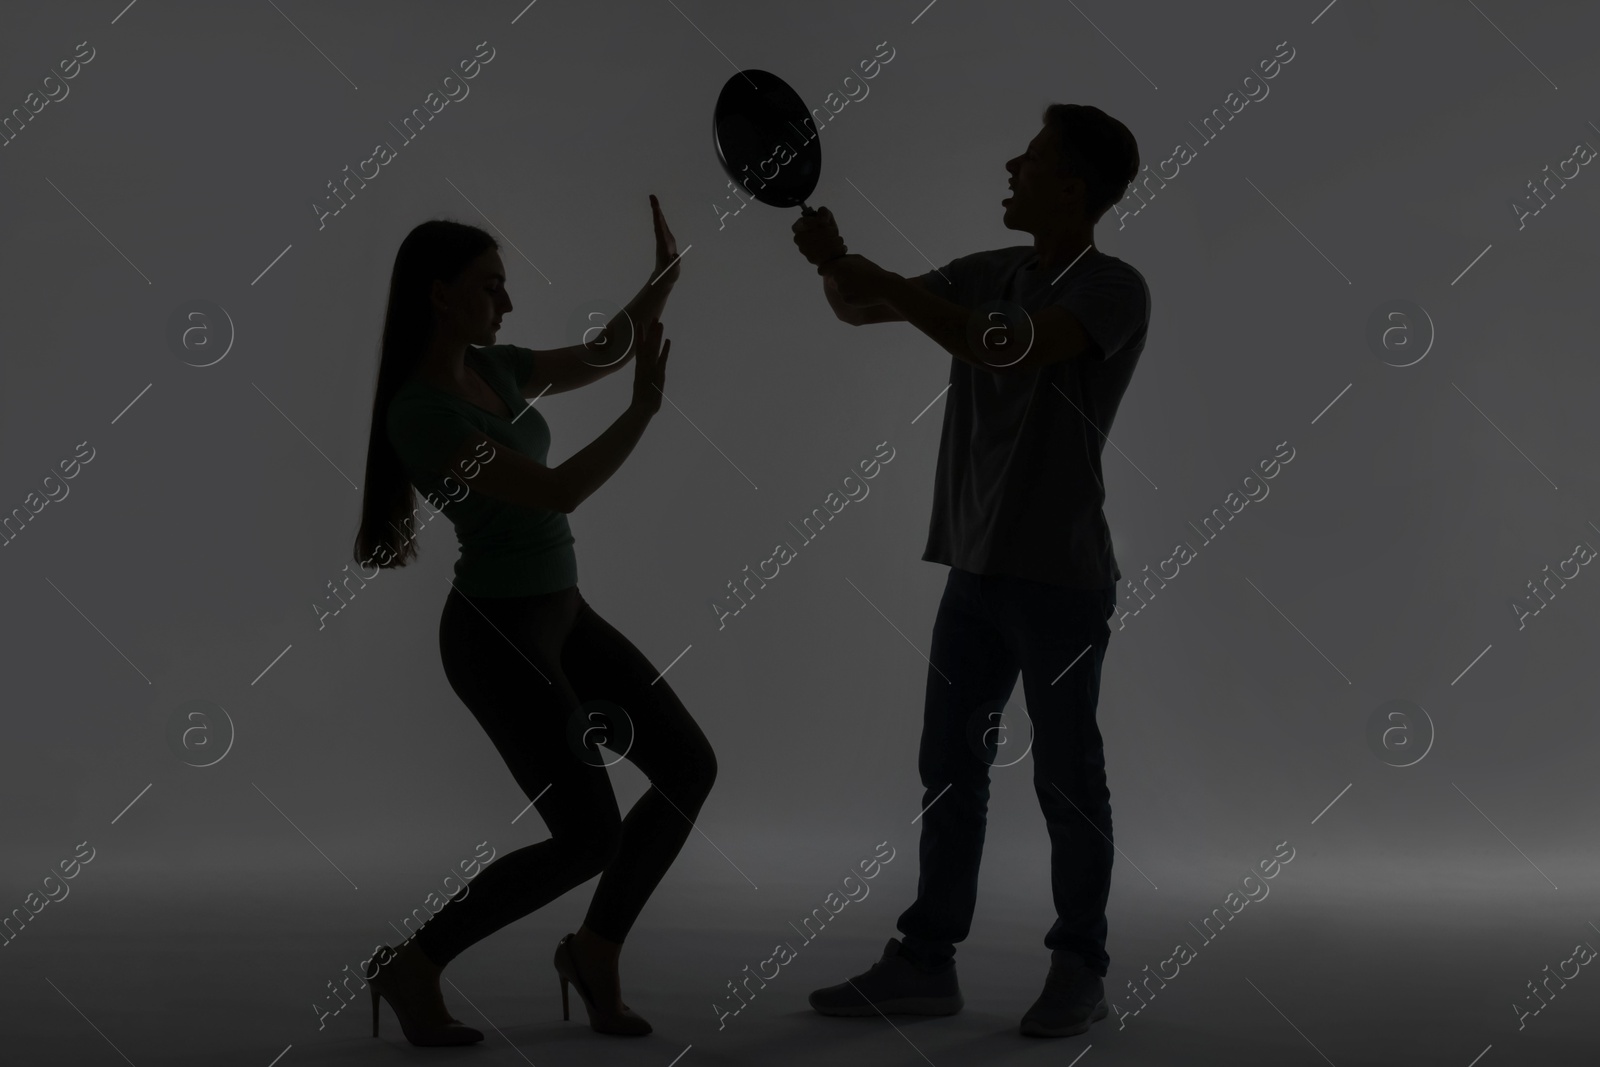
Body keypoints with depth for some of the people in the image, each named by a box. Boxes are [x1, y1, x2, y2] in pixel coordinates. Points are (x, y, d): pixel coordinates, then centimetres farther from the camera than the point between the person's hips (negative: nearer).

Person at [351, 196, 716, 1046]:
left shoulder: (489, 370, 6)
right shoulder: (421, 414, -22)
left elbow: (598, 357, 18)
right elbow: (557, 494, -27)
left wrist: (663, 277, 5)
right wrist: (644, 411, -26)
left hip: (560, 616, 9)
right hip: (497, 636, -9)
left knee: (690, 767, 4)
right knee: (591, 838, -7)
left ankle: (595, 949, 17)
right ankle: (413, 963, 9)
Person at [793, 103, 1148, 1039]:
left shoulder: (1115, 290, -11)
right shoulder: (989, 273, 10)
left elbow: (1011, 349, -28)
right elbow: (860, 309, 13)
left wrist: (884, 282, -27)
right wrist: (835, 260, -8)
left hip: (1060, 576, -7)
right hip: (976, 566, 7)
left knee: (1067, 776, 3)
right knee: (951, 766, 10)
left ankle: (1082, 970, 15)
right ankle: (926, 960, 18)